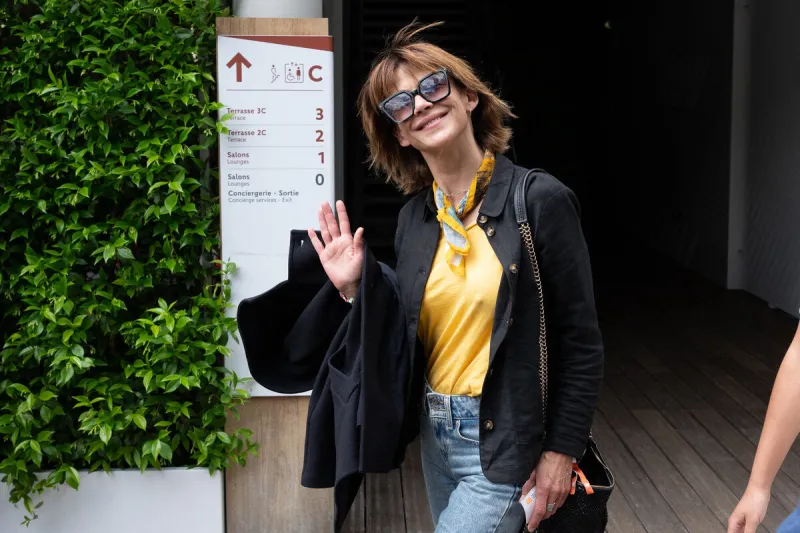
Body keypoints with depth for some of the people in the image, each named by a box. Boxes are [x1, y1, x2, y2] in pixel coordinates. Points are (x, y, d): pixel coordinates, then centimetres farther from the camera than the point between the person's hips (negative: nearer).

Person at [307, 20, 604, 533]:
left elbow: (580, 344, -10)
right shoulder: (414, 218, 4)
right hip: (436, 434, 6)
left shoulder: (541, 201, -12)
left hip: (506, 447, -6)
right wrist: (354, 289, -5)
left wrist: (562, 453, -11)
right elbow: (404, 338, 9)